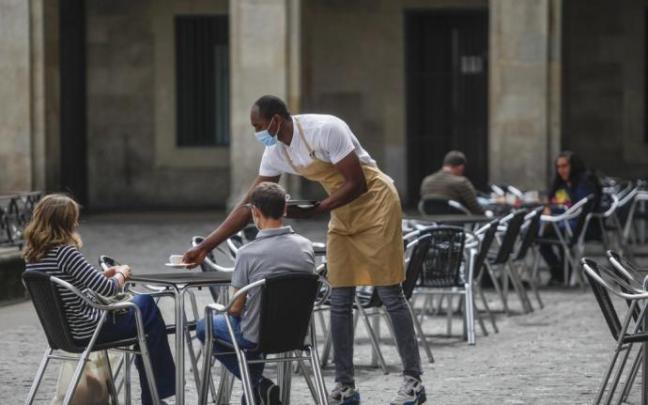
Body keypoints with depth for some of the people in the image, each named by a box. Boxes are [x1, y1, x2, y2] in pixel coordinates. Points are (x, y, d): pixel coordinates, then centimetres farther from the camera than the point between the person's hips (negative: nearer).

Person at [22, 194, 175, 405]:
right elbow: (107, 289, -21)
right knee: (147, 307, 13)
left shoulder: (33, 255, 2)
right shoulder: (65, 252, -24)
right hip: (88, 331, -9)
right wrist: (122, 274, -2)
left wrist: (105, 274, 8)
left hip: (63, 331, 9)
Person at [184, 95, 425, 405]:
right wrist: (205, 246, -1)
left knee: (390, 296, -7)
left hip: (375, 202, -8)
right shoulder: (275, 153, -2)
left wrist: (314, 211, -26)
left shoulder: (324, 130, -25)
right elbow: (248, 206, 2)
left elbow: (357, 184, -23)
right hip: (343, 214, 8)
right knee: (339, 302, 3)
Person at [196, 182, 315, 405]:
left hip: (258, 336, -5)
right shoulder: (306, 246, -5)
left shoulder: (248, 253, -21)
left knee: (204, 326, 22)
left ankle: (257, 384, 9)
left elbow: (236, 308, -13)